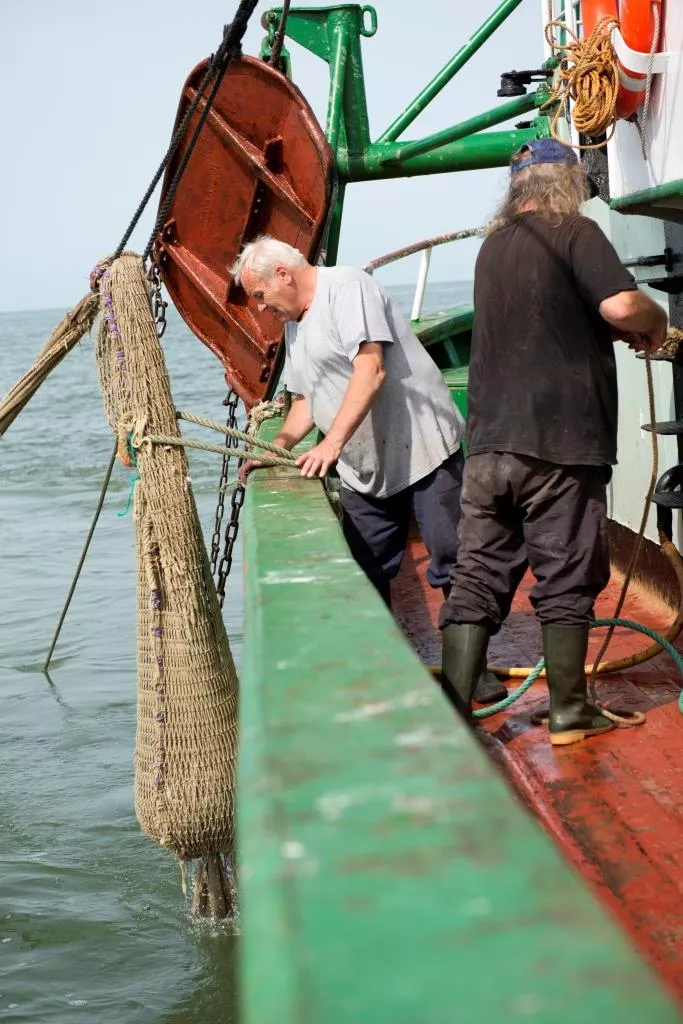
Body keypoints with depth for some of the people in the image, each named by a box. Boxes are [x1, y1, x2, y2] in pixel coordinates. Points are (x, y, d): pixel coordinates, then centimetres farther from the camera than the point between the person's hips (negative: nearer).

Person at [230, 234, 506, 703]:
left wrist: (334, 441, -29)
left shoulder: (348, 288, -11)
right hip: (364, 470, 9)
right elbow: (307, 398, 26)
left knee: (452, 562, -5)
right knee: (364, 576, 7)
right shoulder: (296, 325, 17)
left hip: (423, 449, -9)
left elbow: (371, 370, -23)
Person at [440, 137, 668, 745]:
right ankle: (569, 713, 16)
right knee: (566, 580, 5)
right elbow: (622, 305, -19)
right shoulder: (574, 232, -5)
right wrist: (656, 324, 2)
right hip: (560, 442, -6)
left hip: (489, 443, 6)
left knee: (478, 579, 6)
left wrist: (622, 332, 21)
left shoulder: (494, 246, 18)